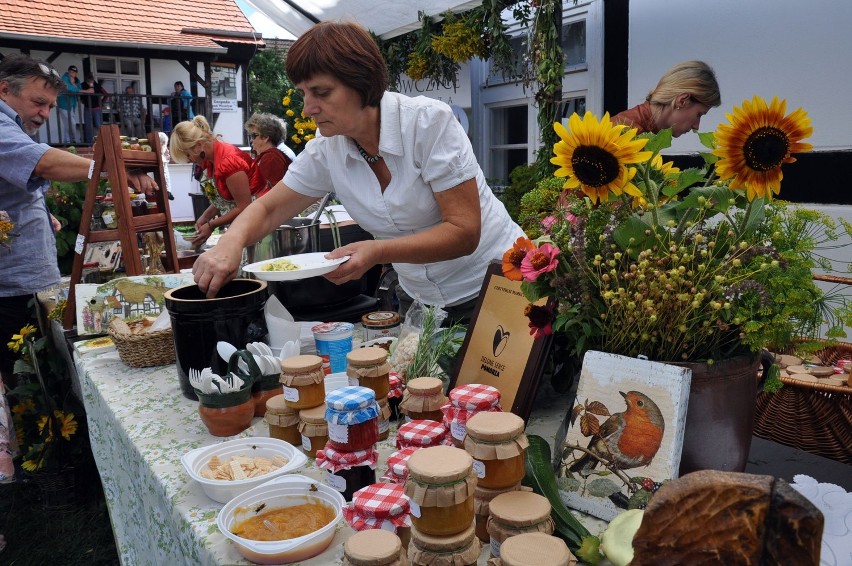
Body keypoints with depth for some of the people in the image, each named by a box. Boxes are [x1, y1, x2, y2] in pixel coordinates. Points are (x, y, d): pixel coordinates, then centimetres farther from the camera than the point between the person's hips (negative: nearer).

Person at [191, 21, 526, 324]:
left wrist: (377, 252, -35)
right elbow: (269, 209, 4)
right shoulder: (326, 152, -5)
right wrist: (230, 243, -19)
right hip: (418, 298, 4)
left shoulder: (430, 121, -19)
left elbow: (465, 231, -22)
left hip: (494, 285, -4)